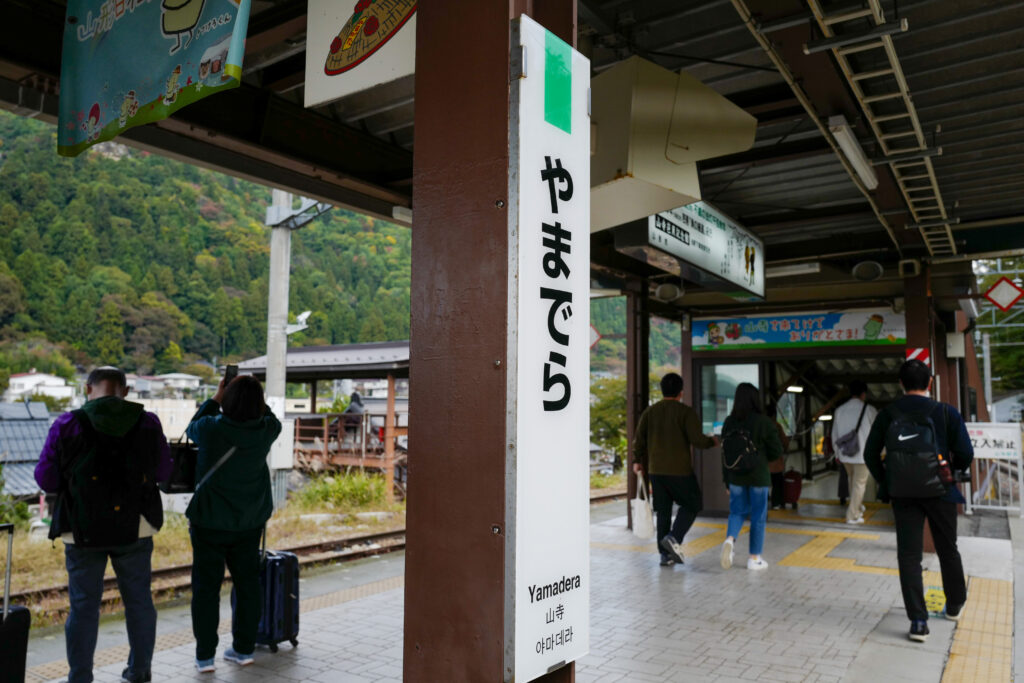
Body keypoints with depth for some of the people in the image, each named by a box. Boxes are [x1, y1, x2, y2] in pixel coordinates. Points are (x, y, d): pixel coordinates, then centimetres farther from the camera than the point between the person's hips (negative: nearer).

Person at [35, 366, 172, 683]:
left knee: (83, 605, 11)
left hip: (83, 529, -1)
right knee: (138, 599, 15)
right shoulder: (147, 423, -4)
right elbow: (162, 473, 4)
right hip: (135, 527, 1)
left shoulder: (67, 425, -6)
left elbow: (46, 479, -2)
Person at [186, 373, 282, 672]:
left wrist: (216, 397, 8)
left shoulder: (211, 428, -19)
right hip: (250, 521, 3)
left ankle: (205, 655, 14)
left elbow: (192, 428, 5)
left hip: (210, 520, -2)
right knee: (247, 583, 14)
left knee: (206, 586, 9)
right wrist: (252, 393, 6)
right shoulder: (266, 430, -13)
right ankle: (244, 648, 24)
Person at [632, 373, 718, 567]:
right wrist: (712, 441, 7)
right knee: (692, 505, 11)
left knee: (663, 511, 11)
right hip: (680, 470, -5)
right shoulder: (686, 412, -6)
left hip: (655, 470, 5)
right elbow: (696, 439, -12)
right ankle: (674, 538, -8)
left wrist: (637, 461, 17)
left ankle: (665, 554, 11)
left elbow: (639, 439, 6)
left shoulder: (650, 412, 7)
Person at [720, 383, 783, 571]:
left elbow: (725, 453, 3)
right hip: (758, 477, -3)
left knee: (737, 511, 16)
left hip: (736, 476, 3)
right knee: (758, 516, 9)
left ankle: (730, 539, -11)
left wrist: (727, 481, 11)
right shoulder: (763, 421, -11)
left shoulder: (729, 422, -1)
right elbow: (777, 451, -6)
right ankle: (755, 558, 16)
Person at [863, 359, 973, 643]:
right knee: (948, 549, 20)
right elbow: (965, 455, -9)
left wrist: (885, 482, 12)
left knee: (908, 555, 4)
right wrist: (954, 468, 13)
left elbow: (871, 454, 0)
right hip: (939, 491, 0)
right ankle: (955, 604, 40)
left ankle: (918, 621, 1)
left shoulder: (887, 414, -2)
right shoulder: (946, 413, -8)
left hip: (903, 494, 0)